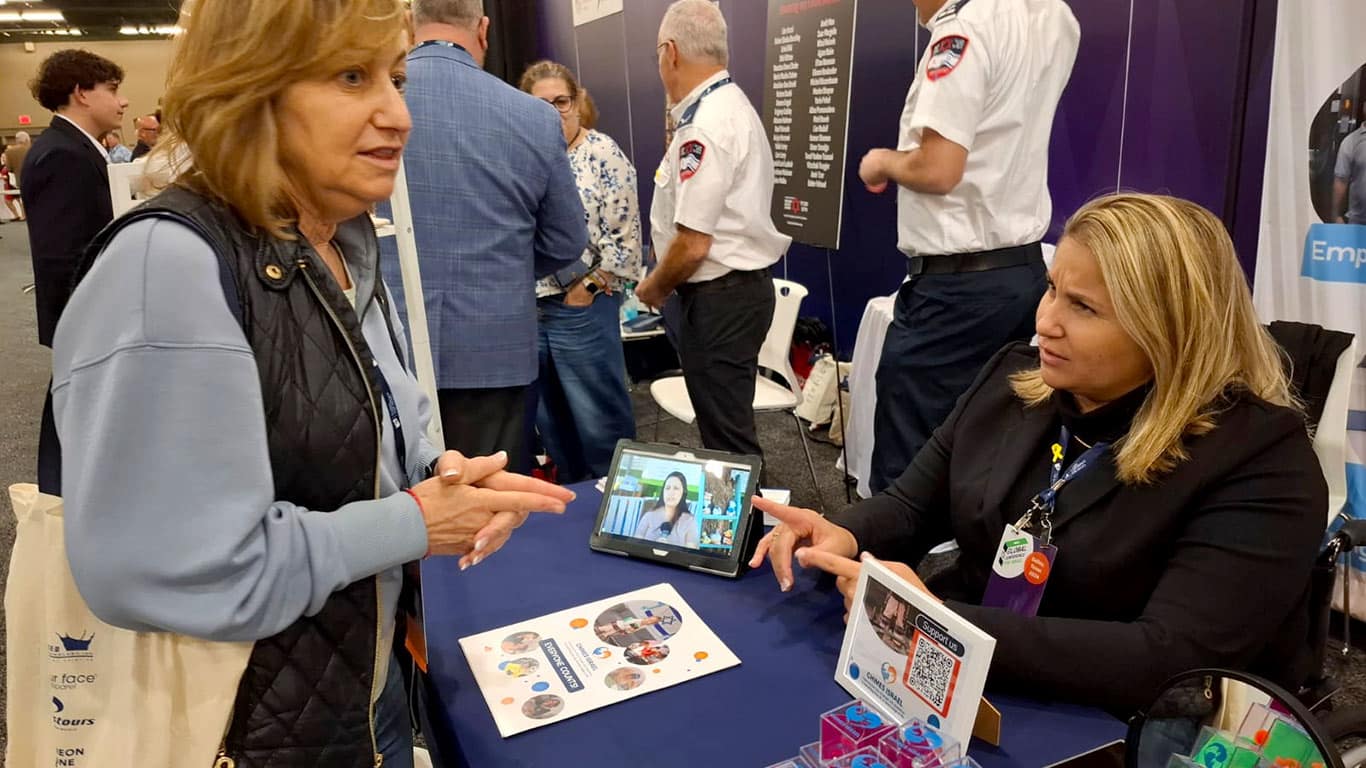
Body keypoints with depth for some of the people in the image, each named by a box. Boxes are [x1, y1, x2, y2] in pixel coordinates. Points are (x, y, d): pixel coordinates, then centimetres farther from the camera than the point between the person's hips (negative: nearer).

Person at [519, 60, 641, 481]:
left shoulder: (603, 153, -6)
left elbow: (626, 236, -10)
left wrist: (589, 287, -13)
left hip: (582, 309, -6)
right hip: (527, 309, 6)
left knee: (600, 421, 1)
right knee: (550, 422, 15)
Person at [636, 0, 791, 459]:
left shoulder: (706, 125, -20)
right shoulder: (732, 105, 14)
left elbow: (693, 244, -21)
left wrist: (654, 287, -6)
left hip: (719, 297, -10)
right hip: (742, 284, 11)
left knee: (727, 437, -1)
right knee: (727, 424, 19)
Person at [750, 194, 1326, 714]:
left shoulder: (1261, 458, -17)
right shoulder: (1014, 380, 1)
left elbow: (1173, 662, -27)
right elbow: (911, 506, 8)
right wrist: (845, 536, -16)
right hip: (963, 688, 6)